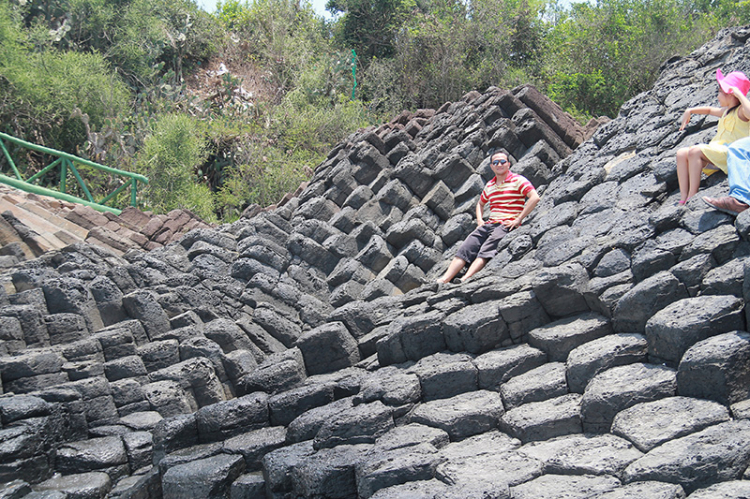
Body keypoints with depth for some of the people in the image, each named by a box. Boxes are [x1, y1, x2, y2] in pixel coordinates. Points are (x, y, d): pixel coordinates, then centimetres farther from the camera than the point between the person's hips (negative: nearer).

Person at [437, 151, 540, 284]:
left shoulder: (518, 180, 0)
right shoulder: (489, 186, 20)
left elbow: (535, 198, -14)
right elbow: (480, 203, 37)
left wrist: (518, 220, -16)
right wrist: (479, 220, 16)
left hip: (507, 225, -6)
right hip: (489, 224, 6)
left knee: (485, 251, -28)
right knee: (465, 249, -12)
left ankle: (464, 280, -44)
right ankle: (444, 280, -20)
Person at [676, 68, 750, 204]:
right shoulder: (726, 111, 22)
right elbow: (710, 110, 42)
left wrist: (739, 94, -22)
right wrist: (690, 111, 30)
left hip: (730, 153, -10)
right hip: (717, 152, 10)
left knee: (694, 151, -29)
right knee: (682, 153, -6)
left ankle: (692, 197, -30)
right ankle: (683, 198, -17)